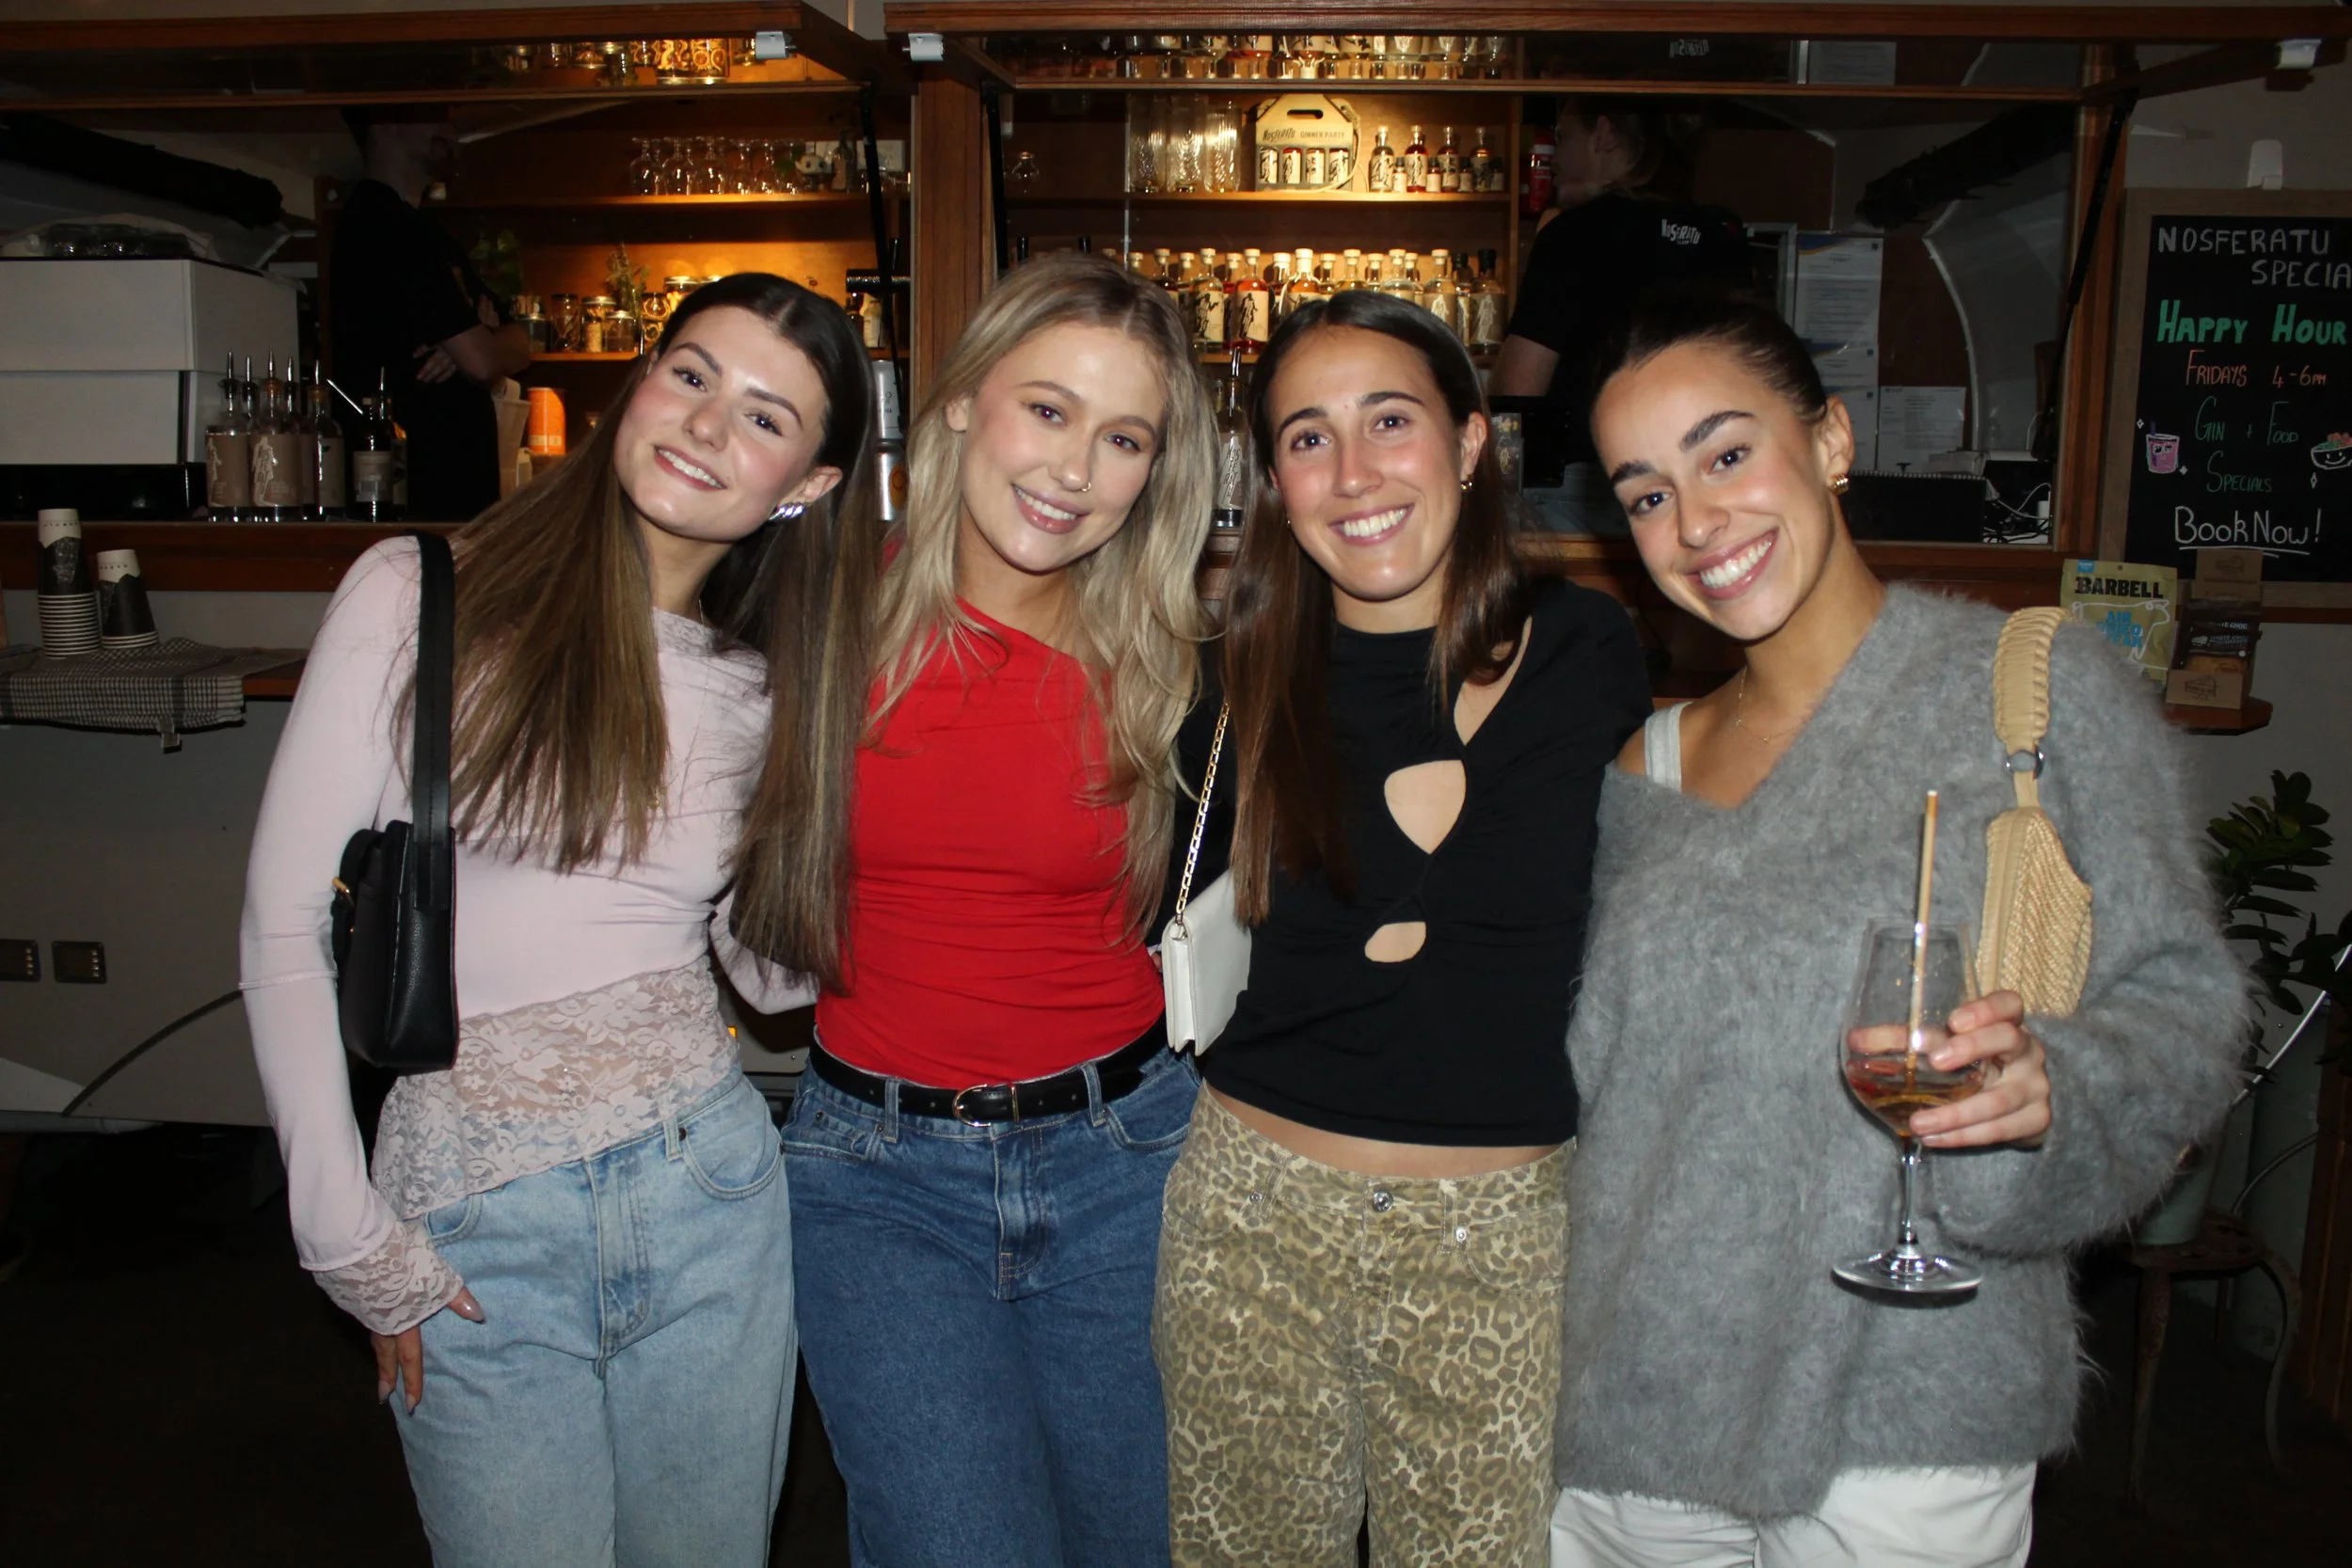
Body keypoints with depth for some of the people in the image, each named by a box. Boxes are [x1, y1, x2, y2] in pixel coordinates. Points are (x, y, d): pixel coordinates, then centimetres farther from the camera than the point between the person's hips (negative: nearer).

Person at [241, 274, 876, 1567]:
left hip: (710, 1194, 3)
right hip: (476, 1230, -3)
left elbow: (776, 974, 5)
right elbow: (284, 929, -5)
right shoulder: (416, 599, -7)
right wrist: (352, 1243, -6)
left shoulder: (760, 686, 4)